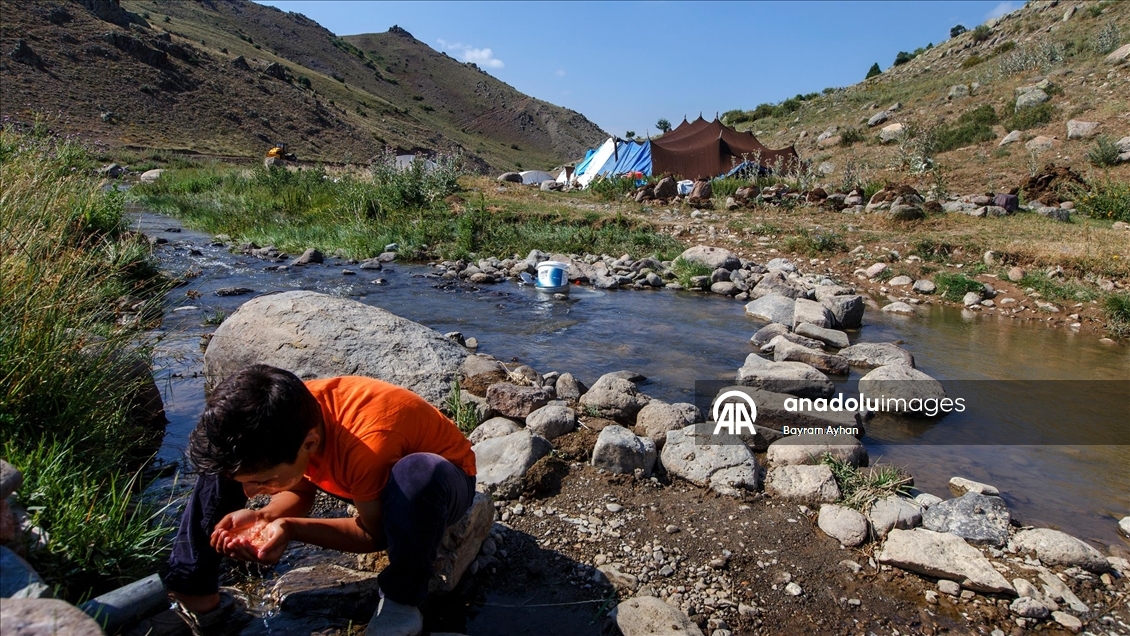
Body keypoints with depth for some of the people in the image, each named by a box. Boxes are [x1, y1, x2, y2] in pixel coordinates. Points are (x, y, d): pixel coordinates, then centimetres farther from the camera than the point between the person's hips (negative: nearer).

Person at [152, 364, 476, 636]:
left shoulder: (368, 448, -41)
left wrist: (289, 528, -33)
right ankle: (196, 593, 5)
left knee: (417, 476, -44)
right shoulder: (289, 419, -22)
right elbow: (301, 489, -4)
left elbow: (375, 534, -23)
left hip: (437, 480, -5)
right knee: (226, 456, -4)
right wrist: (262, 518, -24)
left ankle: (401, 599, -17)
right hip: (364, 473, 6)